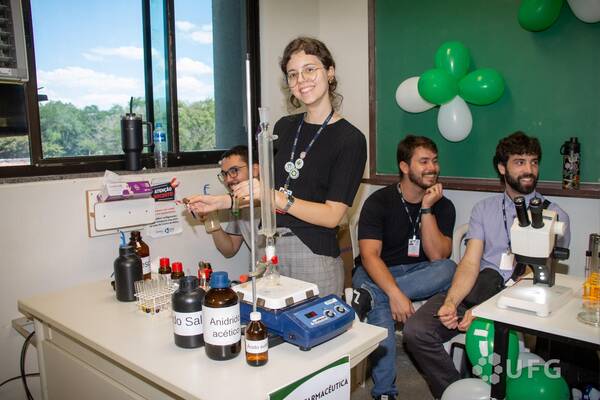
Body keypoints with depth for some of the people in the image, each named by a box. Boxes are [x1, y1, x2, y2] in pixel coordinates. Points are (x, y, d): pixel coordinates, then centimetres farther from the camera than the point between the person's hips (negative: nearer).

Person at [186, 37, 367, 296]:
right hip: (269, 250, 5)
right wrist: (222, 201, 8)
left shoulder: (350, 139, -8)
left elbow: (332, 215, -14)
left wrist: (274, 196, -22)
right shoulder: (285, 127, 9)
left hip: (314, 256, -4)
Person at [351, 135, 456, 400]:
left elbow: (438, 257, -12)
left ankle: (369, 295, -33)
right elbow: (370, 256, -21)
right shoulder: (379, 202, -10)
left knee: (449, 269, -29)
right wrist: (395, 293, -37)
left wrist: (427, 209, -19)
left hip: (418, 273, 3)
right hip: (376, 273, -3)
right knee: (381, 306, -36)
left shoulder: (443, 206, 0)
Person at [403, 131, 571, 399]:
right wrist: (451, 301, -17)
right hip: (478, 289, 3)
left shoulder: (554, 215, 7)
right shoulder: (484, 209, 16)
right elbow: (470, 263, 4)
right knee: (416, 331, -19)